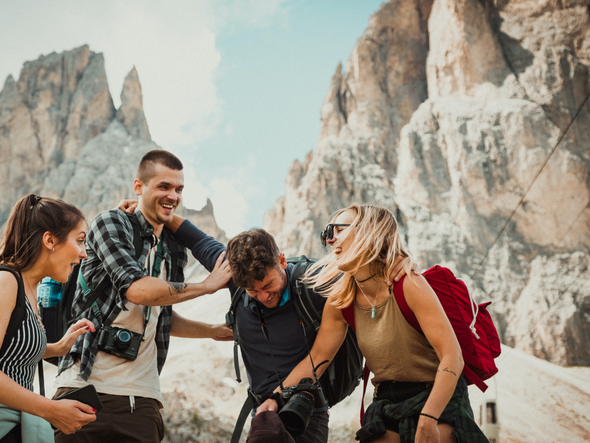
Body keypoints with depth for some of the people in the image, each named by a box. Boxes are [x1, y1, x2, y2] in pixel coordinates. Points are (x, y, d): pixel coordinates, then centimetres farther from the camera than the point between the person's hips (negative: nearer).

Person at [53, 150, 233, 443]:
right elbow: (138, 289, -18)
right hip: (87, 386, -5)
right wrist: (209, 285, -8)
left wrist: (213, 331, 19)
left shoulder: (174, 251, 16)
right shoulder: (110, 223, -3)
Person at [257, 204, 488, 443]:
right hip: (387, 404, 5)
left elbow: (452, 356, -24)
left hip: (439, 400, -5)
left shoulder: (408, 285, -19)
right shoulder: (341, 299, 0)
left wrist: (428, 419, -32)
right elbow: (316, 358, 6)